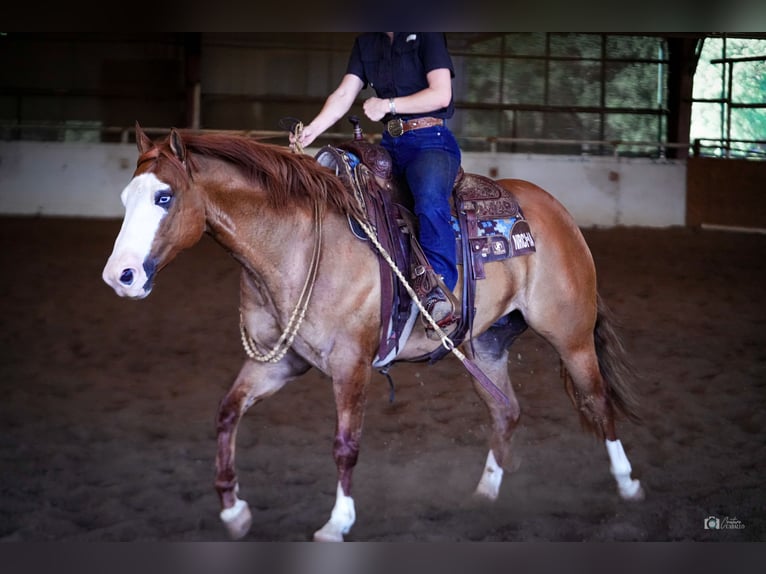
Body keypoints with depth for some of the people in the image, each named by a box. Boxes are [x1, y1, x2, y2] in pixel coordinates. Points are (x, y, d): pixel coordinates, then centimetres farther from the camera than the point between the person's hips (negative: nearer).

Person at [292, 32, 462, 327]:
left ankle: (438, 289, -36)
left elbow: (441, 94, -11)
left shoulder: (426, 34, -3)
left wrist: (387, 105, -12)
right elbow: (344, 95, 7)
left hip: (431, 140, -8)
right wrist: (312, 130, -9)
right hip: (390, 143, 8)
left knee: (430, 201, -35)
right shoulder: (366, 43, 16)